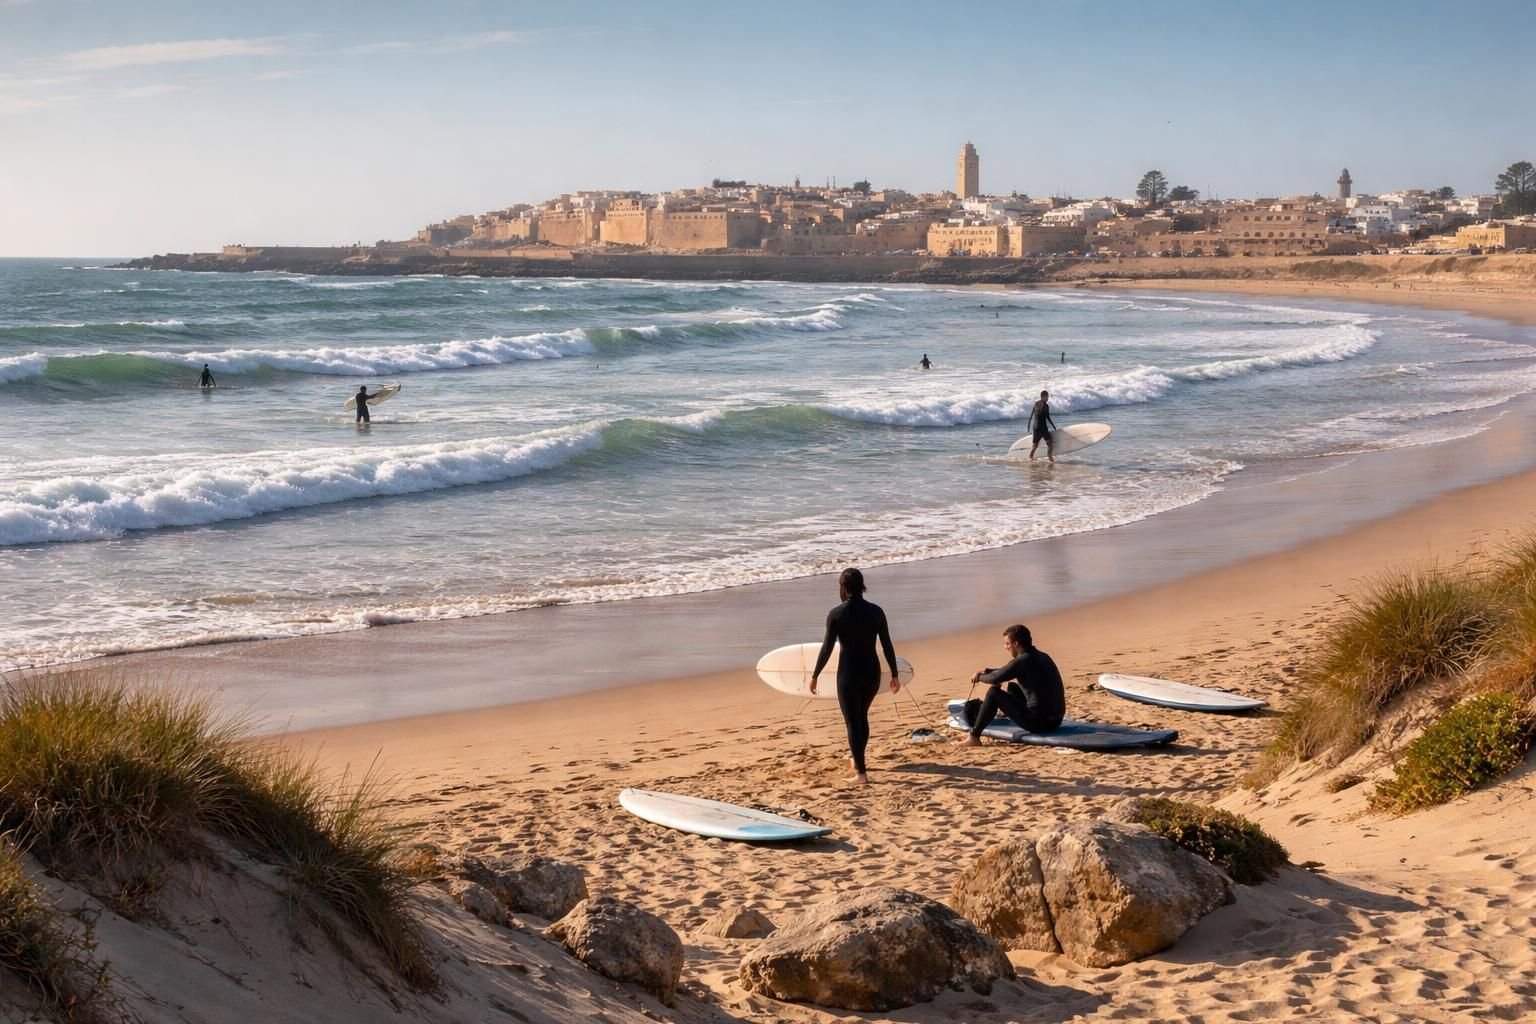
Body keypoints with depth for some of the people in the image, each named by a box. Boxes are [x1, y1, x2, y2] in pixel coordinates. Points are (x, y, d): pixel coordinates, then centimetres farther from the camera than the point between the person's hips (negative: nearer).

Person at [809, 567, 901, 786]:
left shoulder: (836, 614, -11)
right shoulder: (875, 611, -3)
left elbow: (827, 648, -9)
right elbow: (887, 646, 0)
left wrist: (814, 675, 1)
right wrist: (894, 674, 10)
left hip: (849, 673, -4)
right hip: (872, 672, 4)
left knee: (852, 722, 3)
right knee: (862, 716, 25)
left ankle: (861, 773, 0)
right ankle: (856, 757, 44)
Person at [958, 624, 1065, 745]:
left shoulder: (1023, 660, -14)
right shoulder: (1042, 657, 13)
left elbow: (996, 678, -13)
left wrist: (980, 677, 8)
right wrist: (988, 671, 20)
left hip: (1038, 723, -9)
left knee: (993, 692, 1)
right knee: (1013, 687, 29)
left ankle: (974, 737, 6)